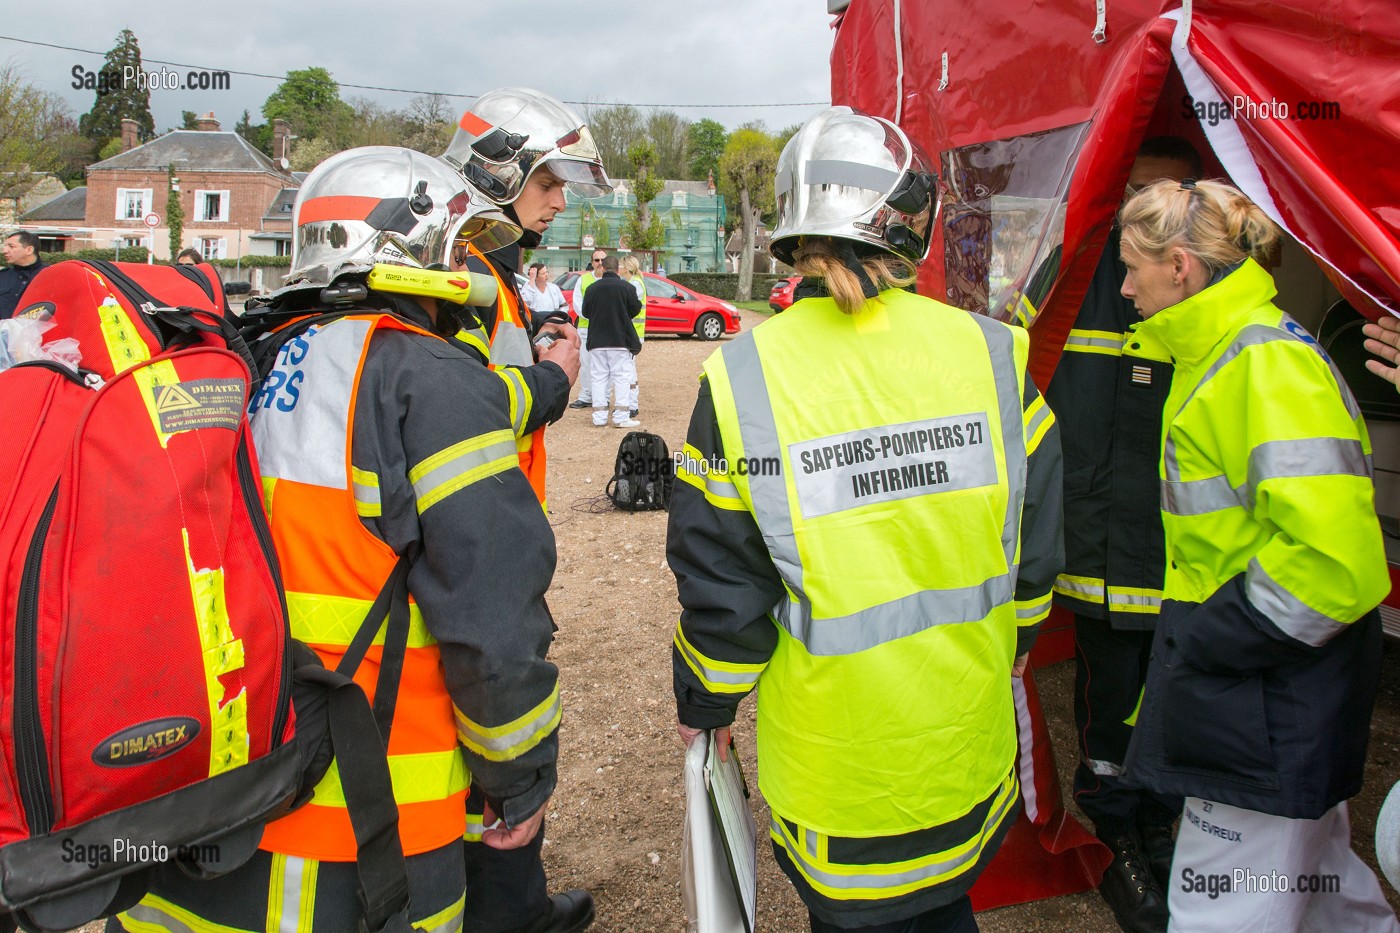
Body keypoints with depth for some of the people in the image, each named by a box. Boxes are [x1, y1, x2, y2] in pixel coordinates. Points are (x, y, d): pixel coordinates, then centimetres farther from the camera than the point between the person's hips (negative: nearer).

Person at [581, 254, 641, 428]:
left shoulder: (592, 288, -1)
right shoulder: (626, 287, -8)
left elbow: (585, 312, 7)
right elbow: (635, 309, -1)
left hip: (596, 341, 3)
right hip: (621, 341, -3)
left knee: (599, 378, 8)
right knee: (622, 377, 2)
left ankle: (599, 417, 7)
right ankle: (621, 417, -3)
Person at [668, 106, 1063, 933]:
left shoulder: (744, 378, -17)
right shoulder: (991, 352, -11)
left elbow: (721, 584, -11)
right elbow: (1035, 534, 0)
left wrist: (706, 703, 7)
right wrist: (1016, 635, 19)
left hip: (836, 755, -2)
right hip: (969, 738, 3)